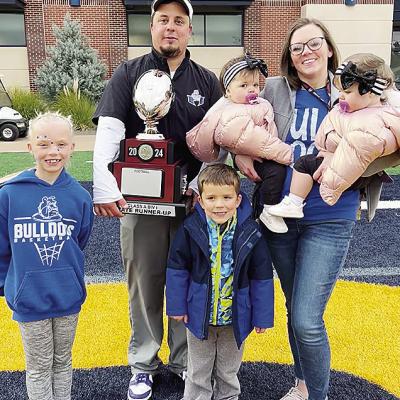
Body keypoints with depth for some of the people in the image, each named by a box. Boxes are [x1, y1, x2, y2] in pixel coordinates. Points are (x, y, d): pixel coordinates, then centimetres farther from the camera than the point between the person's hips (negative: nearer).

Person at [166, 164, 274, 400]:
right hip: (199, 314, 0)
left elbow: (262, 277, -7)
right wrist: (177, 306, -4)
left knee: (228, 369, 23)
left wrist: (262, 316, -3)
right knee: (198, 370, 20)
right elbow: (177, 269, -6)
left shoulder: (251, 233, -16)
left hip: (236, 317, 0)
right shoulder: (191, 229, -16)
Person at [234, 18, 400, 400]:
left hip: (328, 220, -2)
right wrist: (239, 151, -8)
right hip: (278, 215, 3)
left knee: (307, 320, -7)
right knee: (294, 309, 17)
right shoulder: (274, 89, 2)